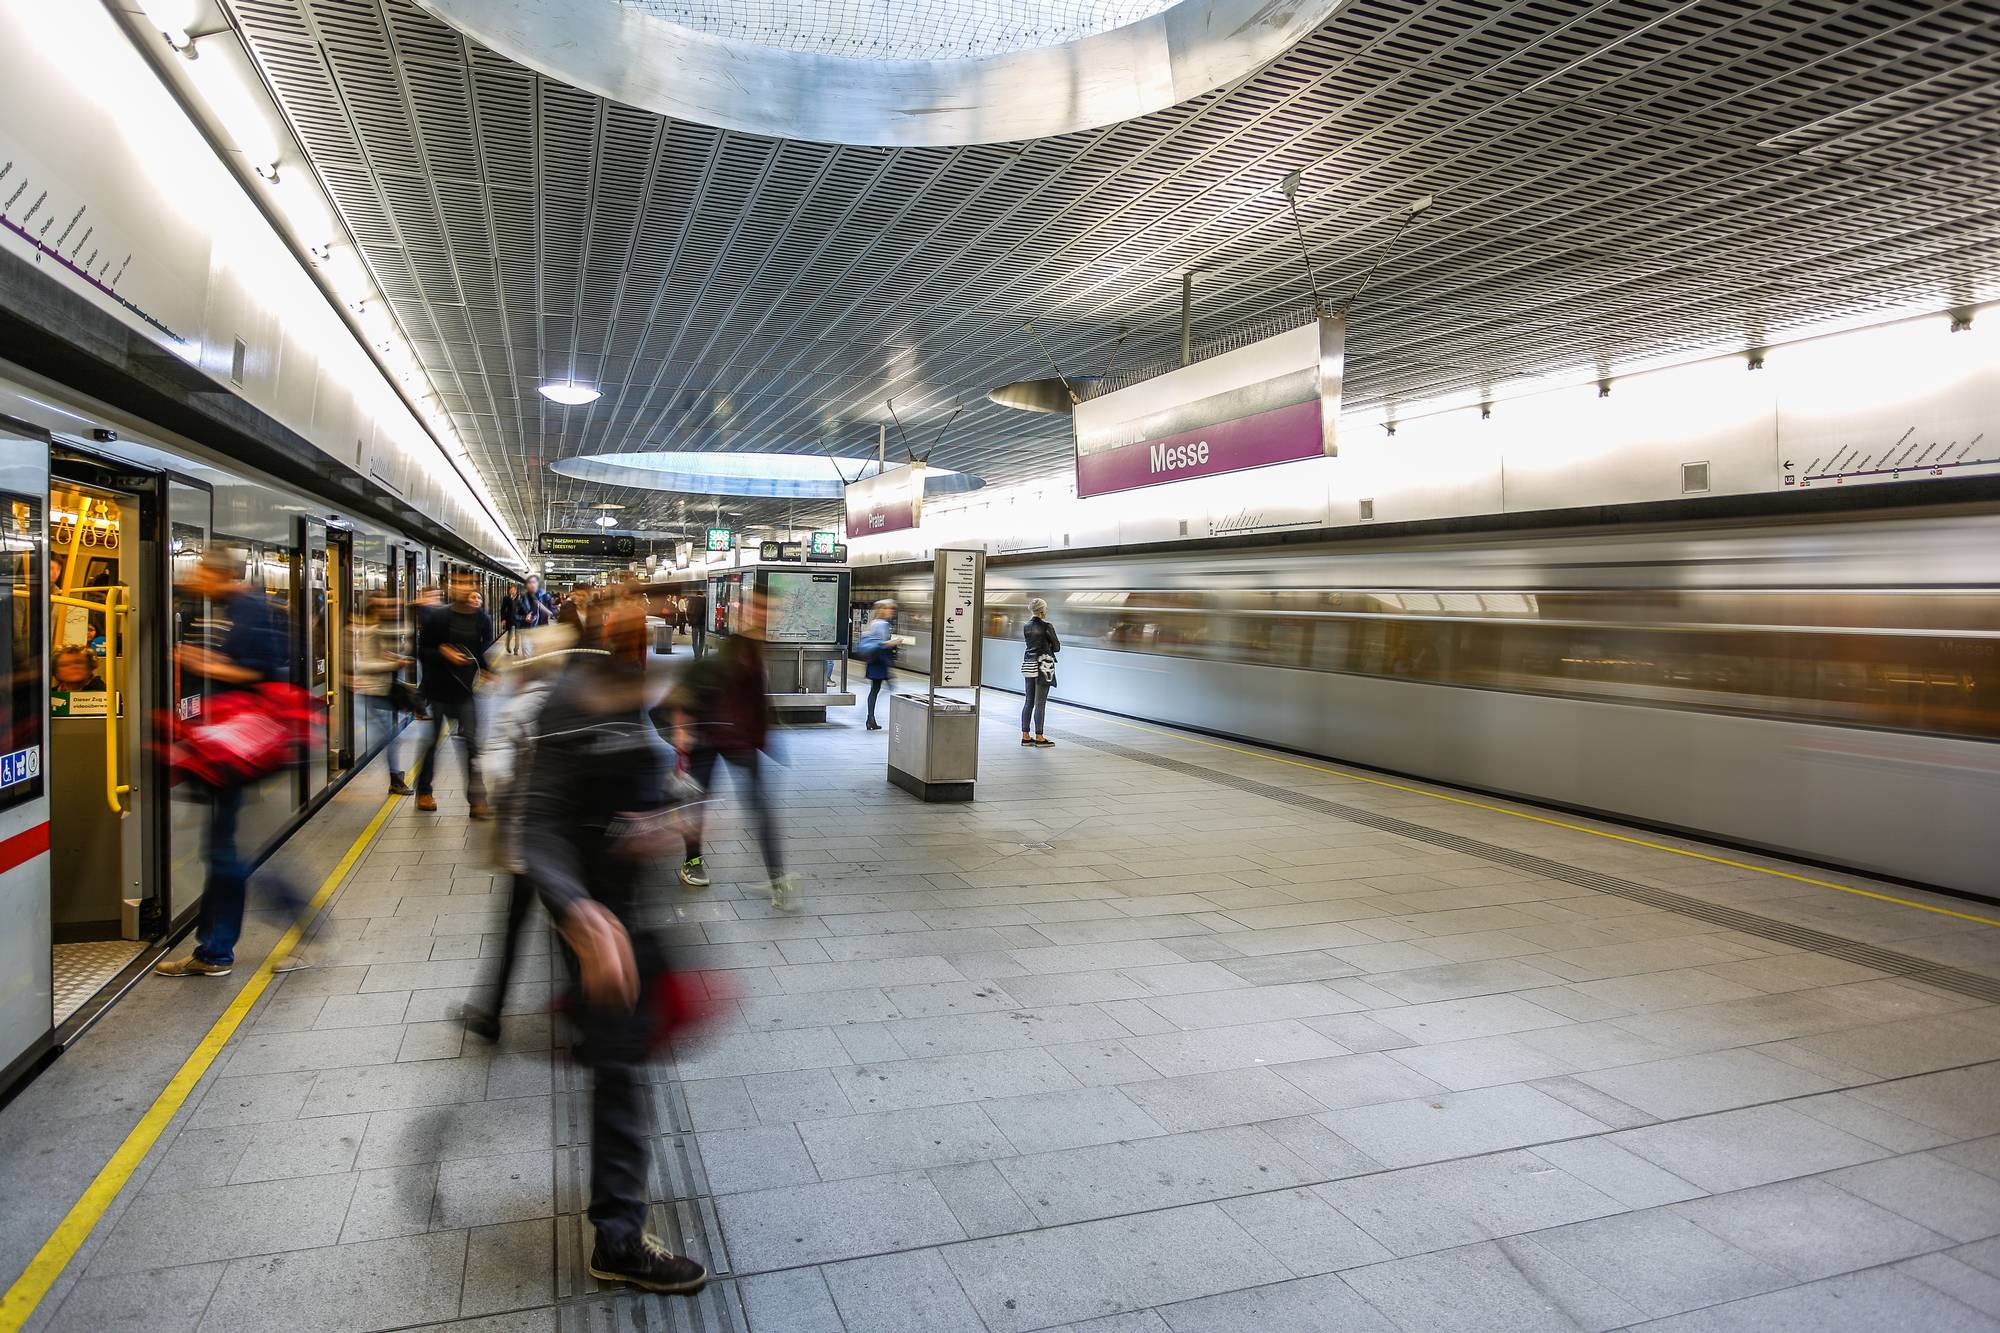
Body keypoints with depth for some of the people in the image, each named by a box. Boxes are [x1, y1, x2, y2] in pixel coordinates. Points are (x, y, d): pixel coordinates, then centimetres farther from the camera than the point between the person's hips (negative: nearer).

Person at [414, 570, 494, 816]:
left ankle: (477, 800, -1)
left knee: (471, 744, -3)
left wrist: (487, 672, -7)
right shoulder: (437, 617, -6)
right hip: (437, 689, -1)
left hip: (466, 691, 1)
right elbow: (421, 652, -2)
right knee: (431, 741, 13)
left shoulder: (483, 620, 0)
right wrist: (443, 653, -19)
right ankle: (424, 791, 32)